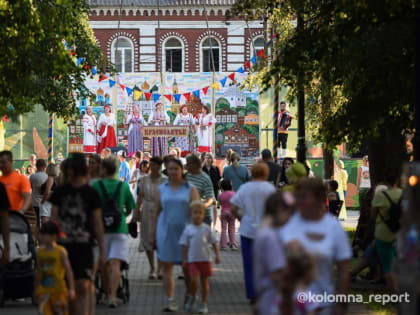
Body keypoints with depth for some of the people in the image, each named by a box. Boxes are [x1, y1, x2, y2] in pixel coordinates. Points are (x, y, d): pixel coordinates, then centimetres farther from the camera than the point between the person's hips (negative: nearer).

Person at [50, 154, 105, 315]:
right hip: (64, 245, 3)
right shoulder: (60, 192, 8)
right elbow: (54, 217, 10)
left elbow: (97, 223, 4)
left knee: (84, 287, -13)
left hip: (84, 245, -3)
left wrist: (101, 249, 3)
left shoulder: (90, 193, 1)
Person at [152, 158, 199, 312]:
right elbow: (157, 212, 11)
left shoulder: (190, 189, 3)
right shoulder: (162, 189, 9)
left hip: (185, 231, -1)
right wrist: (154, 233, 7)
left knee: (187, 266, 6)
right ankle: (171, 301, -5)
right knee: (167, 266, -5)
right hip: (166, 231, 1)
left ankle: (189, 295, 29)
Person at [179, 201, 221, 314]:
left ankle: (204, 304, 16)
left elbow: (213, 242, 9)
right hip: (192, 259, -1)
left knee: (204, 281, 6)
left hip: (205, 259, 2)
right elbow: (185, 245, 3)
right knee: (194, 280, -16)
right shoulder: (188, 229, 1)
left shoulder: (206, 228, 3)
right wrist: (184, 259, 0)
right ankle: (192, 298, 10)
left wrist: (217, 255, 3)